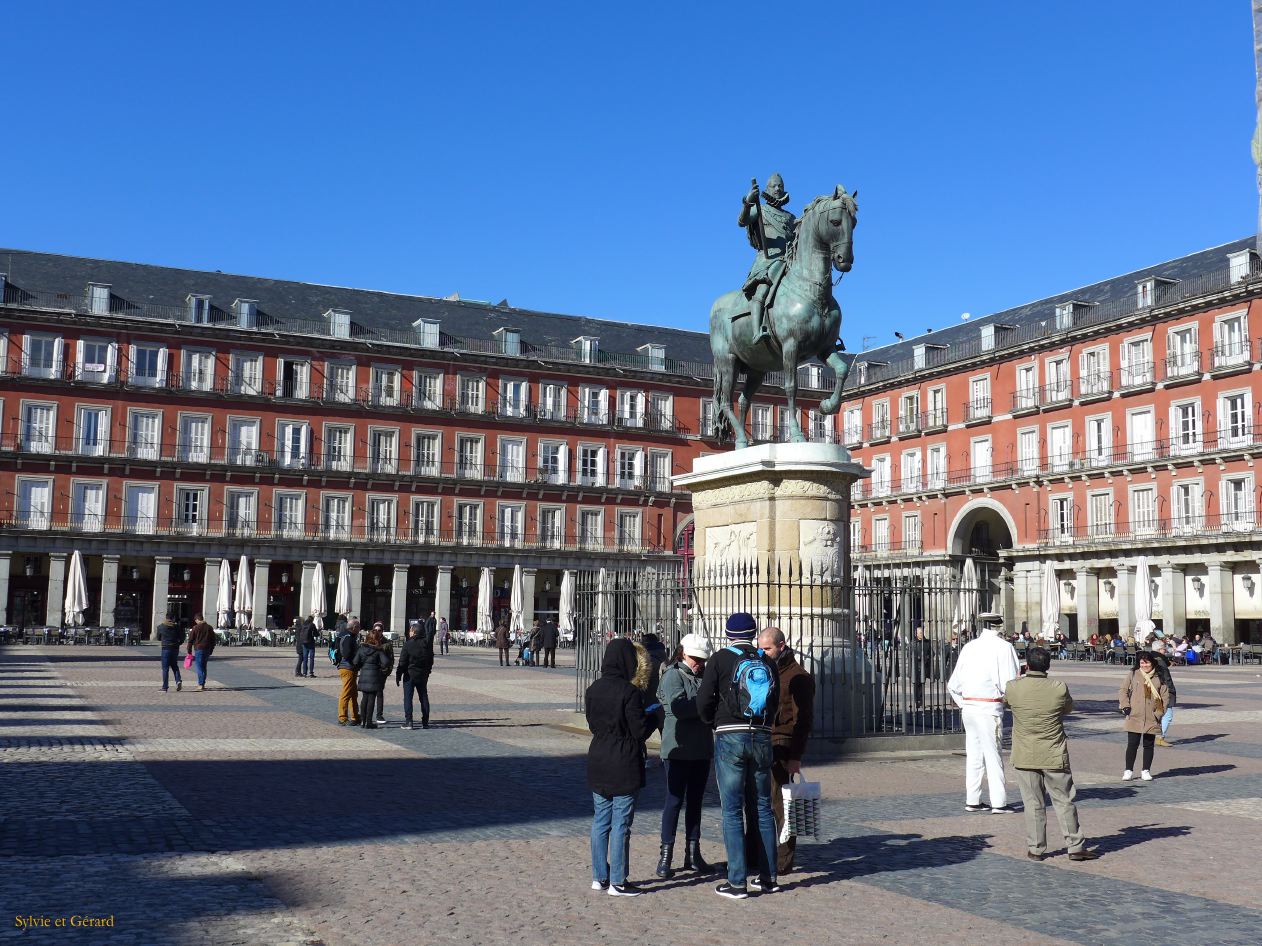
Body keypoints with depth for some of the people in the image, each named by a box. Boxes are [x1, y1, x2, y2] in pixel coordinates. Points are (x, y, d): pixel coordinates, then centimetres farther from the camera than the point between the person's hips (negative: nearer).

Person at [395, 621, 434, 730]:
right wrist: (428, 670, 21)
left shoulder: (408, 643, -12)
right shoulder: (426, 642, 2)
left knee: (408, 698, 2)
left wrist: (398, 675, -4)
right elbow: (430, 659, 10)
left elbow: (402, 662, -11)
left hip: (410, 675, -4)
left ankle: (408, 721, -5)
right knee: (424, 697, 11)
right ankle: (425, 722, 11)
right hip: (423, 675, 4)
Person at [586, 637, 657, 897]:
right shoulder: (630, 692, -17)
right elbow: (640, 731, -15)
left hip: (598, 763, 6)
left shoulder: (594, 689, 3)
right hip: (624, 766, -6)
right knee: (621, 823, 1)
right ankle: (617, 882, 6)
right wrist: (652, 716, 6)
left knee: (600, 821, 13)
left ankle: (599, 877, 20)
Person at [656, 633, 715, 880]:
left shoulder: (703, 675, 13)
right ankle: (666, 855, 4)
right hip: (679, 749, -7)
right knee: (675, 800, -3)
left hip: (701, 749, 7)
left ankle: (693, 853, 21)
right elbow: (678, 707, -22)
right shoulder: (673, 675, -8)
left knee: (695, 800, 13)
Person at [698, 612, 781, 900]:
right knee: (763, 808, 13)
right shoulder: (768, 662, 7)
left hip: (730, 738, -4)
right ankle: (768, 877, 18)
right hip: (762, 738, 4)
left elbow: (703, 701, -6)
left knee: (732, 811, 0)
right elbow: (776, 703, 10)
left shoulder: (720, 659, -4)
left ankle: (737, 882, -1)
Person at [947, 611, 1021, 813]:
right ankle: (999, 802, 4)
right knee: (993, 754, 1)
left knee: (973, 754, 12)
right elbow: (1009, 683, -12)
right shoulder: (1004, 647, -7)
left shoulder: (969, 646, 10)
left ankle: (972, 800, 17)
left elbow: (953, 685, 10)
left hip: (968, 706, 6)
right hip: (989, 707, -6)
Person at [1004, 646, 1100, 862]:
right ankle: (1075, 846, 15)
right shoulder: (1059, 688, -12)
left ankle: (1035, 849, 13)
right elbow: (1069, 708, 7)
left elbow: (1004, 699, 13)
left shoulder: (1013, 688, -11)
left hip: (1025, 757, 1)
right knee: (1065, 801, 10)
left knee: (1033, 803, 8)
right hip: (1054, 756, 0)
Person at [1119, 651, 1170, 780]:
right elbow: (1123, 690, 5)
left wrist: (1159, 713, -3)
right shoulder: (1133, 674, 2)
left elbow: (1165, 696, 5)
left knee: (1149, 745, 8)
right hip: (1134, 716, -1)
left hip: (1152, 718, 1)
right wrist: (1125, 706, -6)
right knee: (1132, 744, 1)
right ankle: (1128, 771, 11)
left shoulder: (1159, 677, 3)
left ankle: (1146, 771, 21)